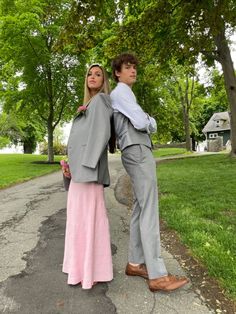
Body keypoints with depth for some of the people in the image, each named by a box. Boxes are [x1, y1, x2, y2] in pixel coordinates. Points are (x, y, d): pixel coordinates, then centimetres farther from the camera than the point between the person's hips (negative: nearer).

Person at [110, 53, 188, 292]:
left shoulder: (124, 95, 28)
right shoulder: (120, 92, -3)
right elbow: (142, 122, -13)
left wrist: (144, 121, 4)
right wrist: (152, 121, 9)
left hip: (138, 152, 10)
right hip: (138, 152, -10)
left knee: (140, 210, 8)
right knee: (149, 211, -11)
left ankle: (135, 263, 14)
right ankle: (157, 275, -6)